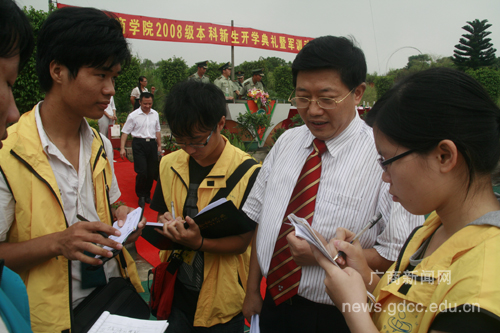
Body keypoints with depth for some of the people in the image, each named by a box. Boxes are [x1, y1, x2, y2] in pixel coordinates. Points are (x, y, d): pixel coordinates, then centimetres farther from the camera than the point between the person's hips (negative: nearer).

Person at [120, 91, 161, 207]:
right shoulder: (133, 116, -2)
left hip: (152, 143, 4)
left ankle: (147, 194, 24)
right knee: (142, 171, -10)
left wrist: (159, 145, 22)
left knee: (152, 172, 5)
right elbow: (125, 132, -1)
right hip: (139, 143, -4)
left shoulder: (155, 114, 11)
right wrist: (122, 148, -8)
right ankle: (141, 195, 11)